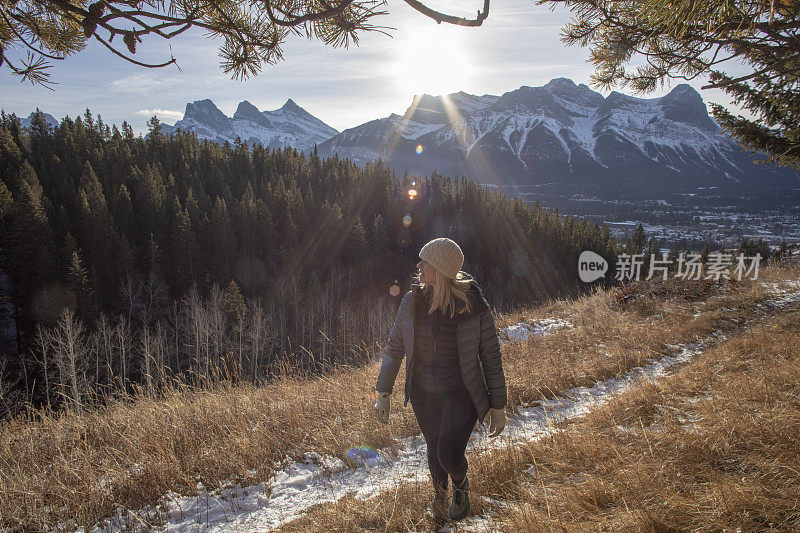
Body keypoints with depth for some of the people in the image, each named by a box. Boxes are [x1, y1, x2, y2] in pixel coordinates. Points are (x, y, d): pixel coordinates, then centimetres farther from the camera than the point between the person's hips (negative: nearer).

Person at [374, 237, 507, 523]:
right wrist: (383, 394, 3)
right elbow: (394, 348, 1)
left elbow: (491, 357, -9)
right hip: (423, 392, 4)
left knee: (449, 457, -12)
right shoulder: (412, 301, -9)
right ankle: (439, 495, 51)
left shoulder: (473, 307, -19)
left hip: (461, 392, -3)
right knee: (434, 447, 19)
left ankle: (460, 483, 27)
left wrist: (498, 406, -4)